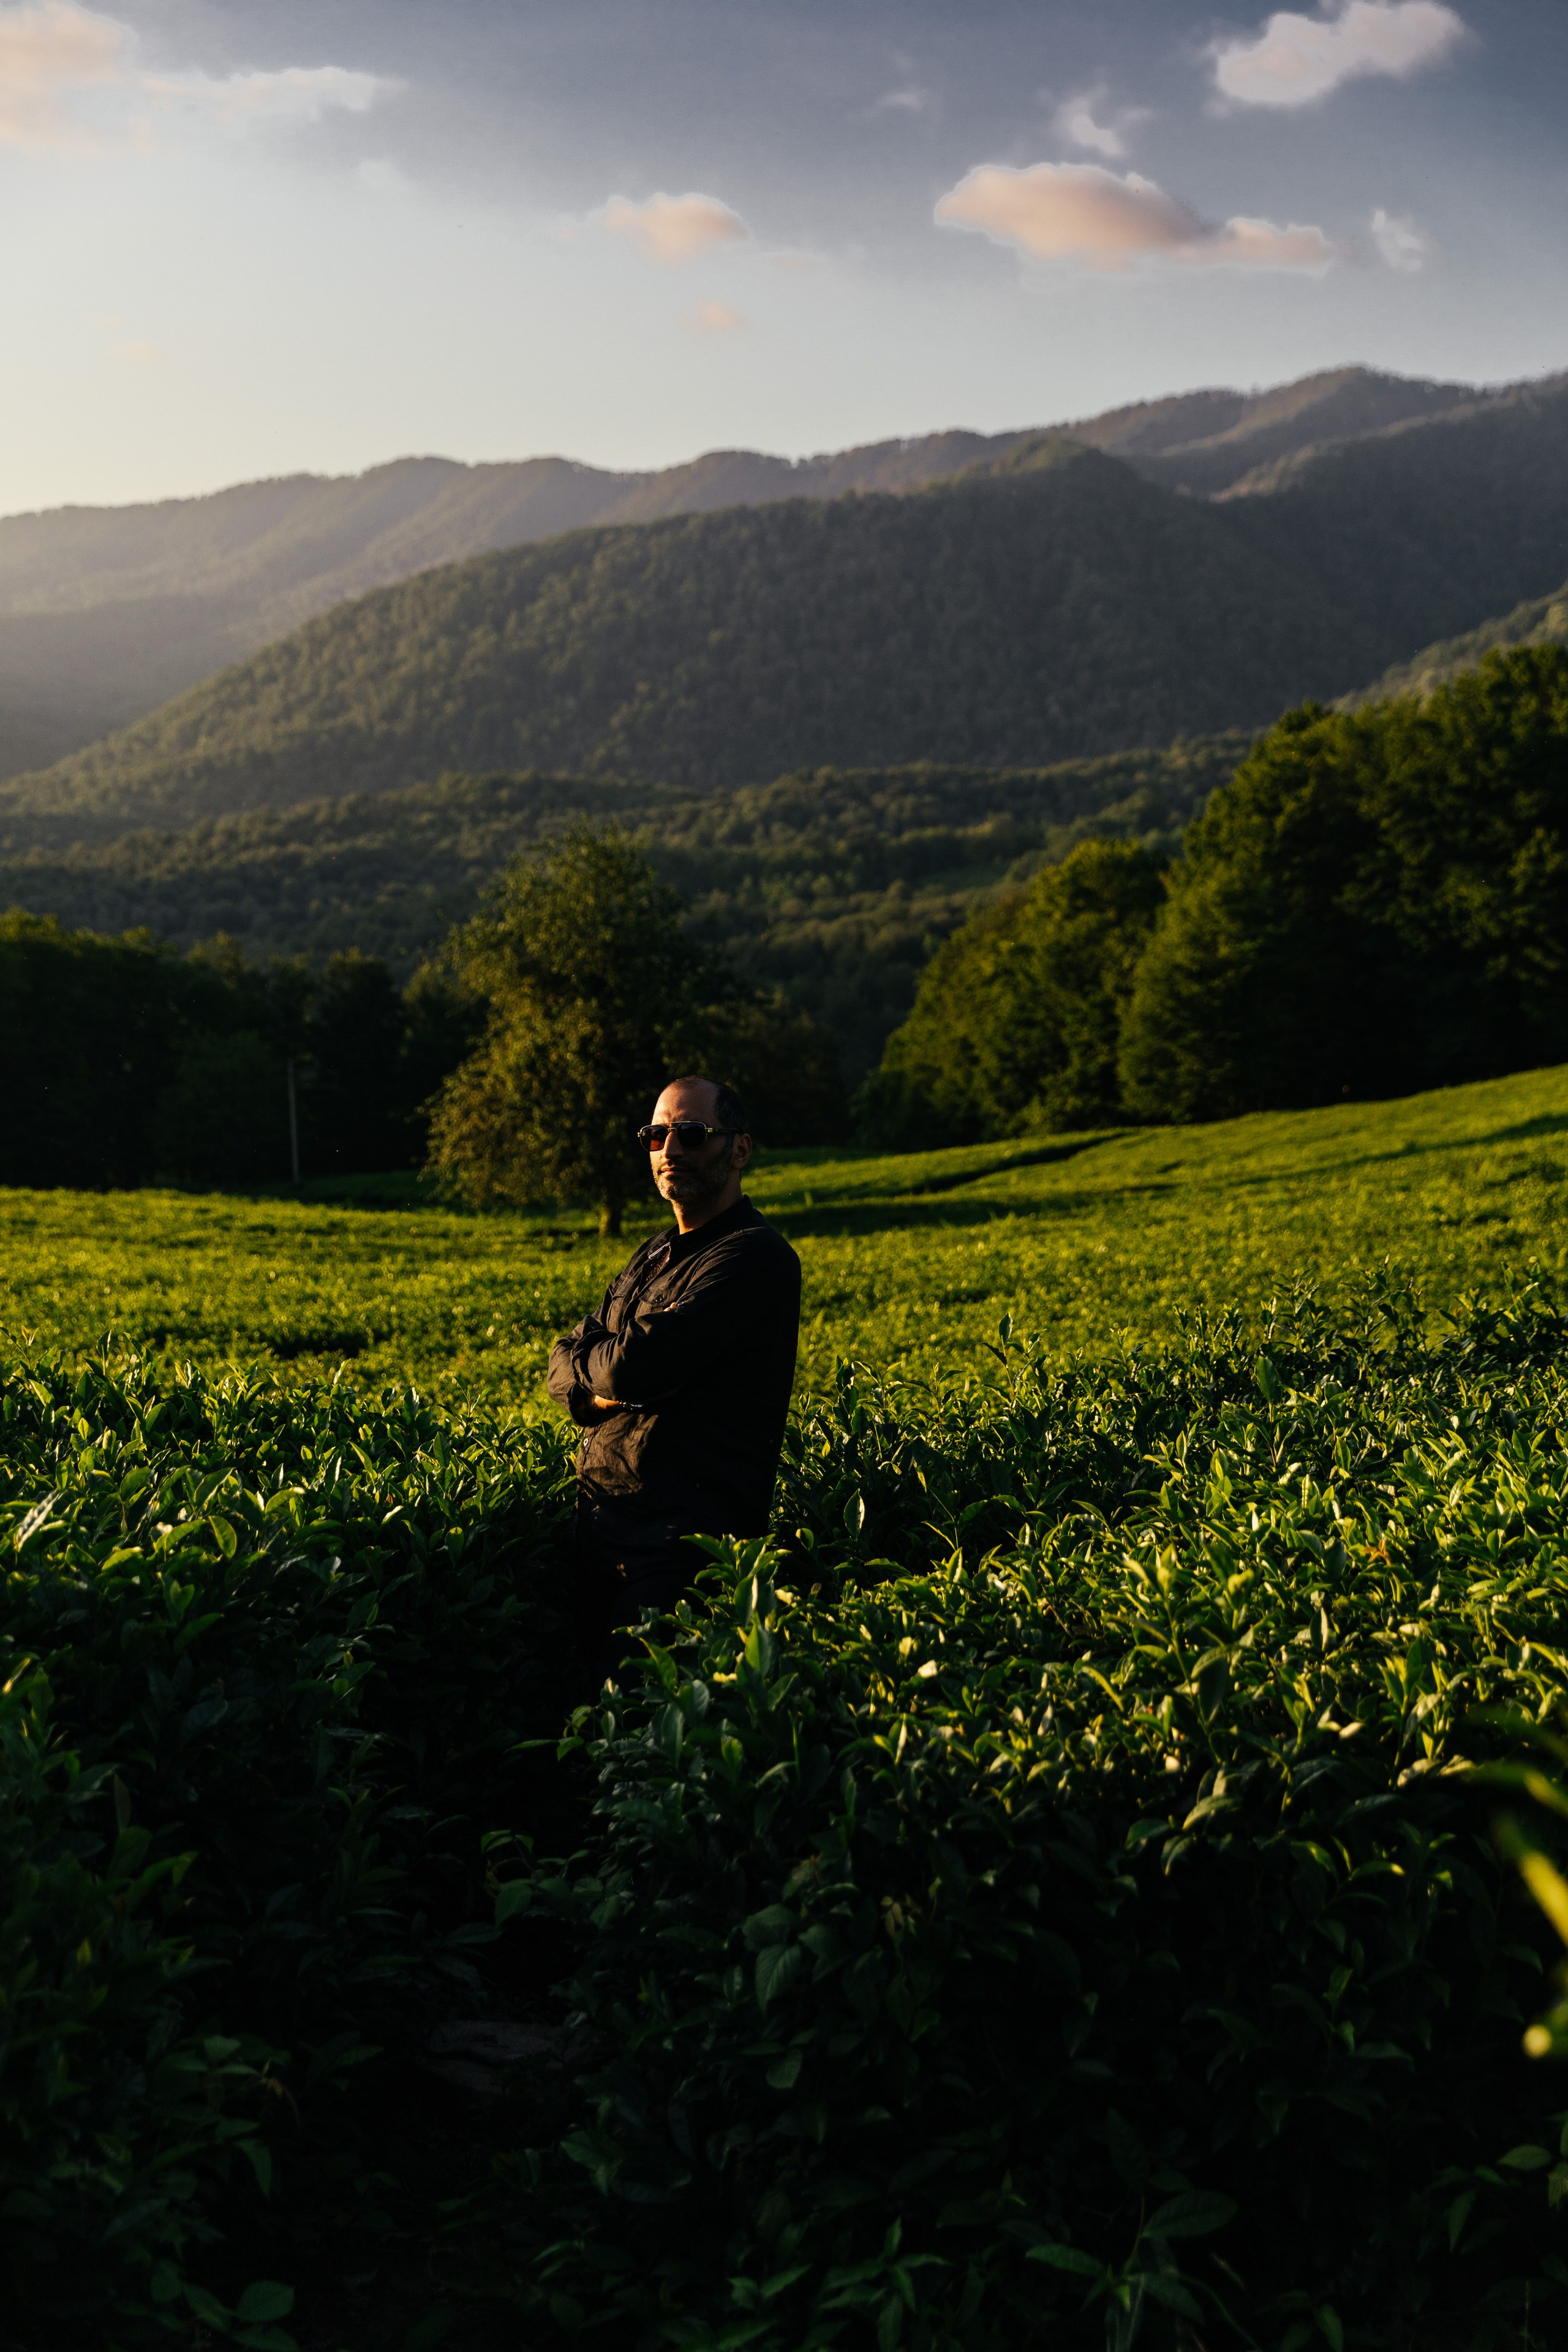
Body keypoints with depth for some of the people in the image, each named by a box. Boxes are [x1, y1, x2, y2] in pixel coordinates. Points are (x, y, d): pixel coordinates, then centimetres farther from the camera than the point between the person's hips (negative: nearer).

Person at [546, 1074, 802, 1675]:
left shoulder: (755, 1257, -11)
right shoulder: (650, 1259, 19)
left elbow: (635, 1366, -19)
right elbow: (564, 1368, 14)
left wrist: (585, 1360, 2)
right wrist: (602, 1389, -7)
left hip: (687, 1541, -8)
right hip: (598, 1525, 8)